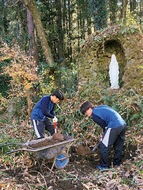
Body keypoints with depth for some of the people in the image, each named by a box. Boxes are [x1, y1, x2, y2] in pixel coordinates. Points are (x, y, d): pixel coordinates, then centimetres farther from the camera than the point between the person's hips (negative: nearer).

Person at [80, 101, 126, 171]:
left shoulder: (94, 115, -1)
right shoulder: (102, 107, 23)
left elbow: (104, 125, 2)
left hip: (114, 126, -9)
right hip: (123, 124, 9)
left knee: (103, 147, 5)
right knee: (118, 146, 22)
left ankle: (104, 166, 14)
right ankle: (117, 163, 33)